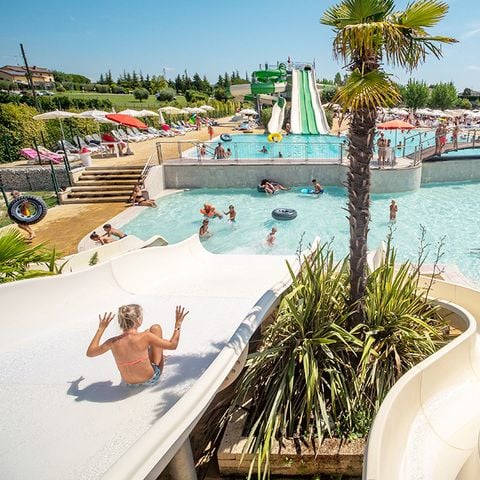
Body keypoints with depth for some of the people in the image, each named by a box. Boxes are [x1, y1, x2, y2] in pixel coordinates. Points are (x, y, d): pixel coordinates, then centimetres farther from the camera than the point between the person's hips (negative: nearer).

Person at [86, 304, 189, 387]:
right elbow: (172, 345, -20)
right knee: (156, 328, 4)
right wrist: (178, 324, -9)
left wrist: (101, 329, 5)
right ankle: (161, 357, 29)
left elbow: (89, 352, 0)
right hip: (151, 379, -4)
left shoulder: (113, 342, -18)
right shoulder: (145, 337, -29)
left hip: (130, 384, 4)